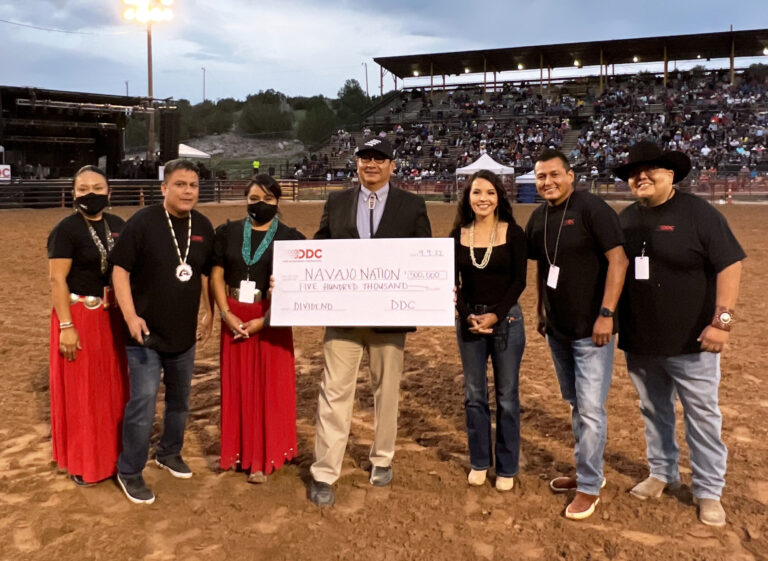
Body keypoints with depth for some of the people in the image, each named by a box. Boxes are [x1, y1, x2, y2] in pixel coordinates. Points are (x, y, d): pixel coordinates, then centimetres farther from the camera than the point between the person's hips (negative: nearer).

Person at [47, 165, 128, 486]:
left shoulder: (118, 226, 5)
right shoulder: (66, 230, -12)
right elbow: (57, 281, -14)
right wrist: (66, 326, -19)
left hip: (112, 315, 6)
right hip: (79, 315, -6)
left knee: (112, 386, 15)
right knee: (80, 391, 4)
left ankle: (111, 451, 32)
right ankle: (81, 460, 19)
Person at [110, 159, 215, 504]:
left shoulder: (203, 226, 2)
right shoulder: (142, 222, -13)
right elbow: (120, 271, -12)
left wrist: (209, 313, 12)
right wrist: (131, 316, -21)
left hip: (184, 333, 5)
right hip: (147, 333, -5)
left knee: (180, 399, 18)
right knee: (143, 402, -4)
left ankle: (169, 453, 39)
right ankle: (129, 472, 13)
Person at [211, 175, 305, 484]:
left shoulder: (290, 238, -4)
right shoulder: (228, 232, 5)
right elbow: (217, 275, 5)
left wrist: (264, 320, -14)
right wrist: (226, 313, -8)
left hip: (271, 319, -3)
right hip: (234, 317, 3)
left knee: (270, 386, 4)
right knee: (236, 383, 11)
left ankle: (263, 457, 15)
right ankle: (235, 449, 26)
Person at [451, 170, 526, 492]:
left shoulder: (513, 233, -4)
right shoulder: (458, 234, 3)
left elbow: (519, 281, -6)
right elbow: (453, 282, 3)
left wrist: (496, 315, -16)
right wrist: (467, 316, -11)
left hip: (506, 320, -2)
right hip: (469, 320, 2)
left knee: (506, 397, 6)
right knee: (474, 395, 10)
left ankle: (507, 468, 21)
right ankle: (479, 462, 27)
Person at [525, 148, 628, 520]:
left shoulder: (591, 208, -14)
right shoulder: (538, 218, 6)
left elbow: (618, 260, -18)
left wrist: (606, 314, -21)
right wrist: (540, 310, 15)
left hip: (591, 328, -7)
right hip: (557, 328, 7)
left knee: (590, 408, -4)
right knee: (574, 403, 18)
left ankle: (589, 486, 11)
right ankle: (587, 471, 34)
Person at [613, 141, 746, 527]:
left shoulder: (698, 213, -10)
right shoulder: (626, 219, 7)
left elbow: (729, 264, -13)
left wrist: (722, 320, -19)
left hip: (690, 343, -5)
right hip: (639, 342, 5)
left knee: (702, 416, 5)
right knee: (653, 412, 17)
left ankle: (709, 491, 20)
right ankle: (662, 472, 35)